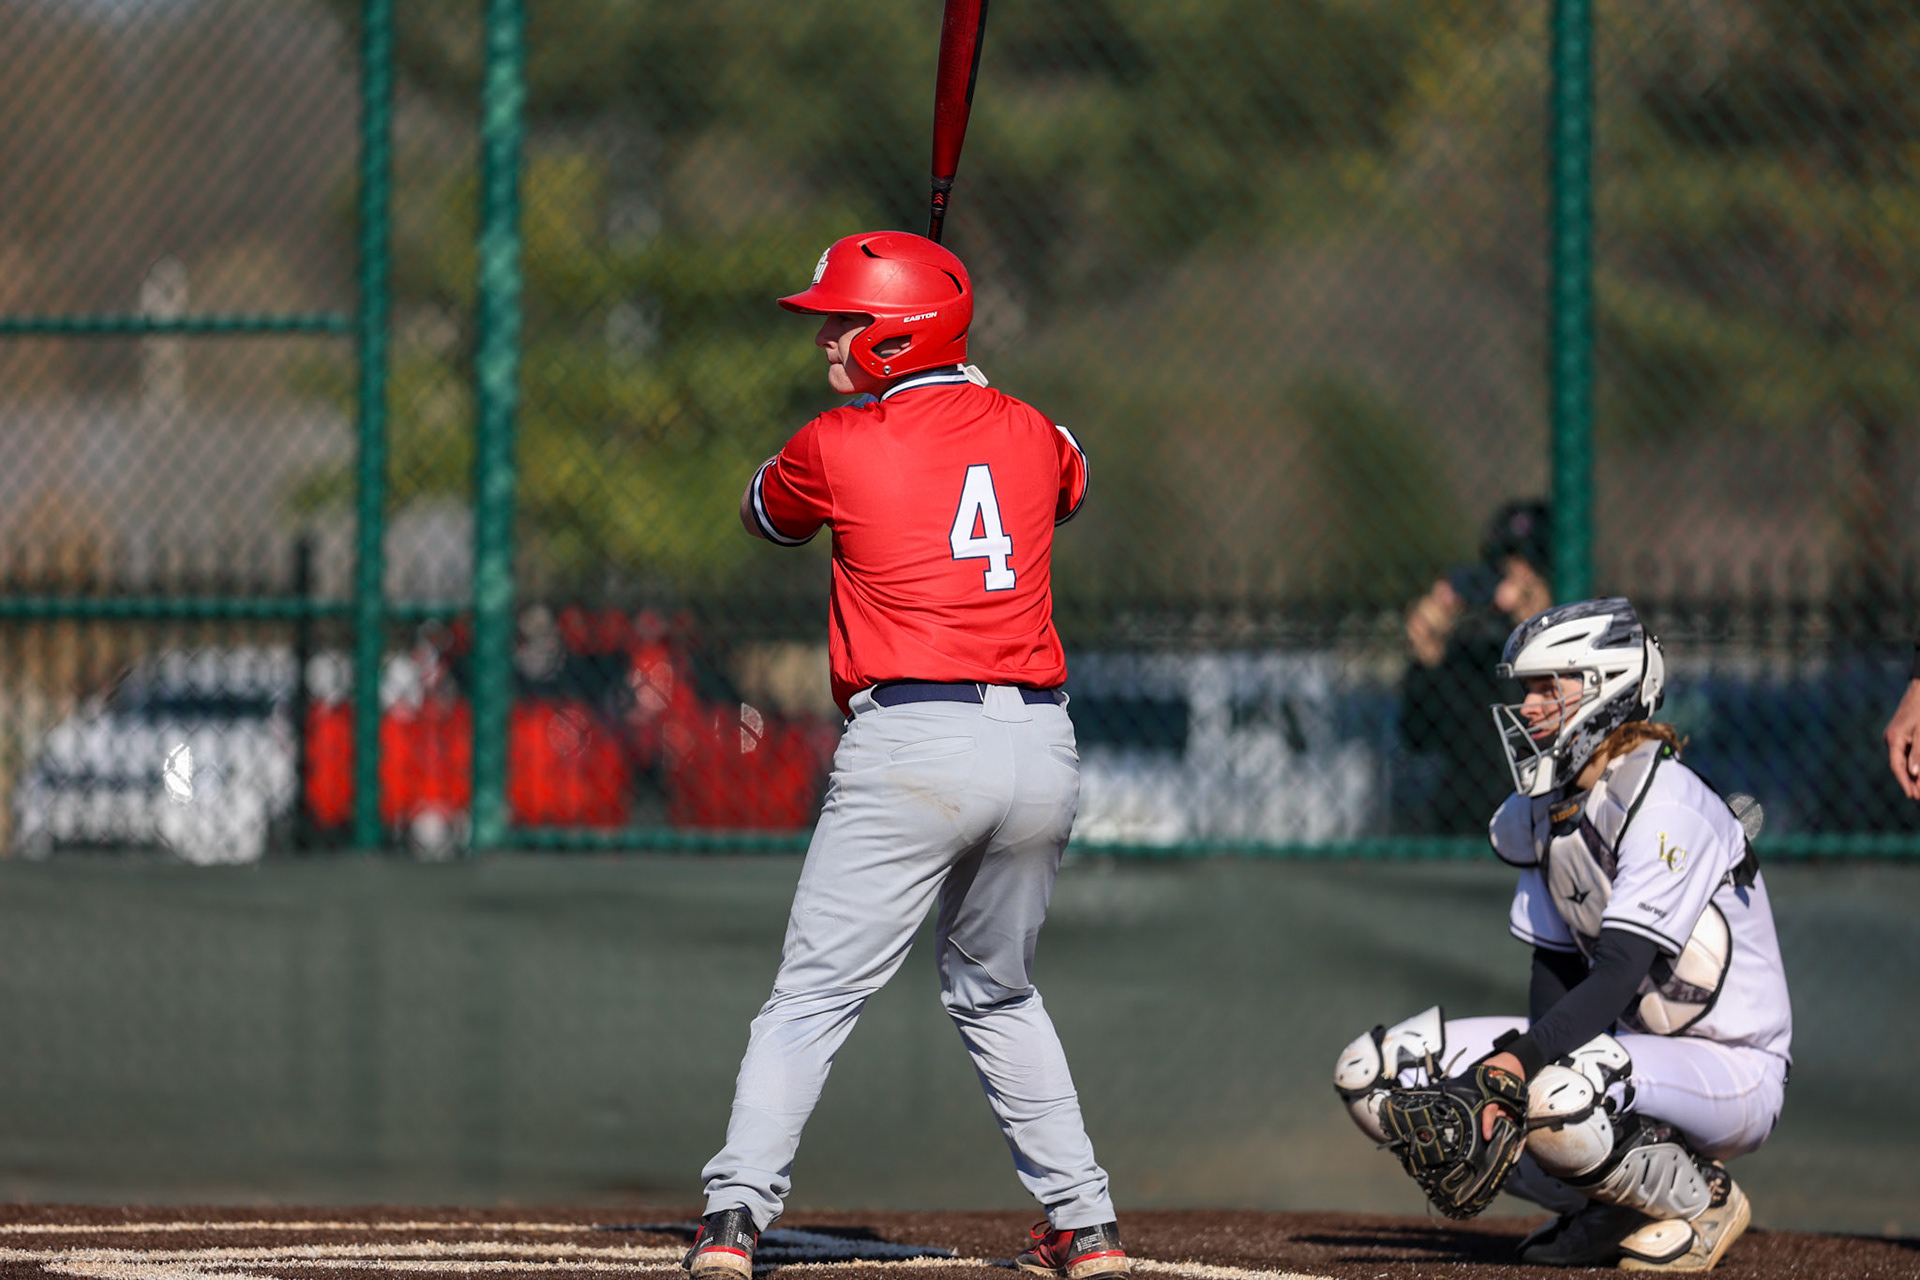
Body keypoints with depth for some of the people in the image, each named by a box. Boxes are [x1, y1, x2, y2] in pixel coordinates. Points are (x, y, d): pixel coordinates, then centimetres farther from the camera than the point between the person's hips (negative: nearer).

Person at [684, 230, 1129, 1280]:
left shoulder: (836, 447, -3)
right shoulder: (1035, 436, 10)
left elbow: (761, 514, 20)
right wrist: (961, 397, 41)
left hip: (912, 745, -5)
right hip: (1042, 749, 5)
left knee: (813, 996, -2)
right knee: (997, 993, 22)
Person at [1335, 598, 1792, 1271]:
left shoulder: (1662, 800, -20)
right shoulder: (1542, 810, 7)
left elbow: (1618, 973, -28)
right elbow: (1555, 974, 5)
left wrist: (1522, 1060, -40)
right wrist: (1520, 1063, -14)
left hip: (1730, 1070, -8)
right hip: (1629, 1044, 8)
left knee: (1560, 1095, -40)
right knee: (1373, 1069, -4)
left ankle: (1698, 1199, -7)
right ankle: (1605, 1210, 4)